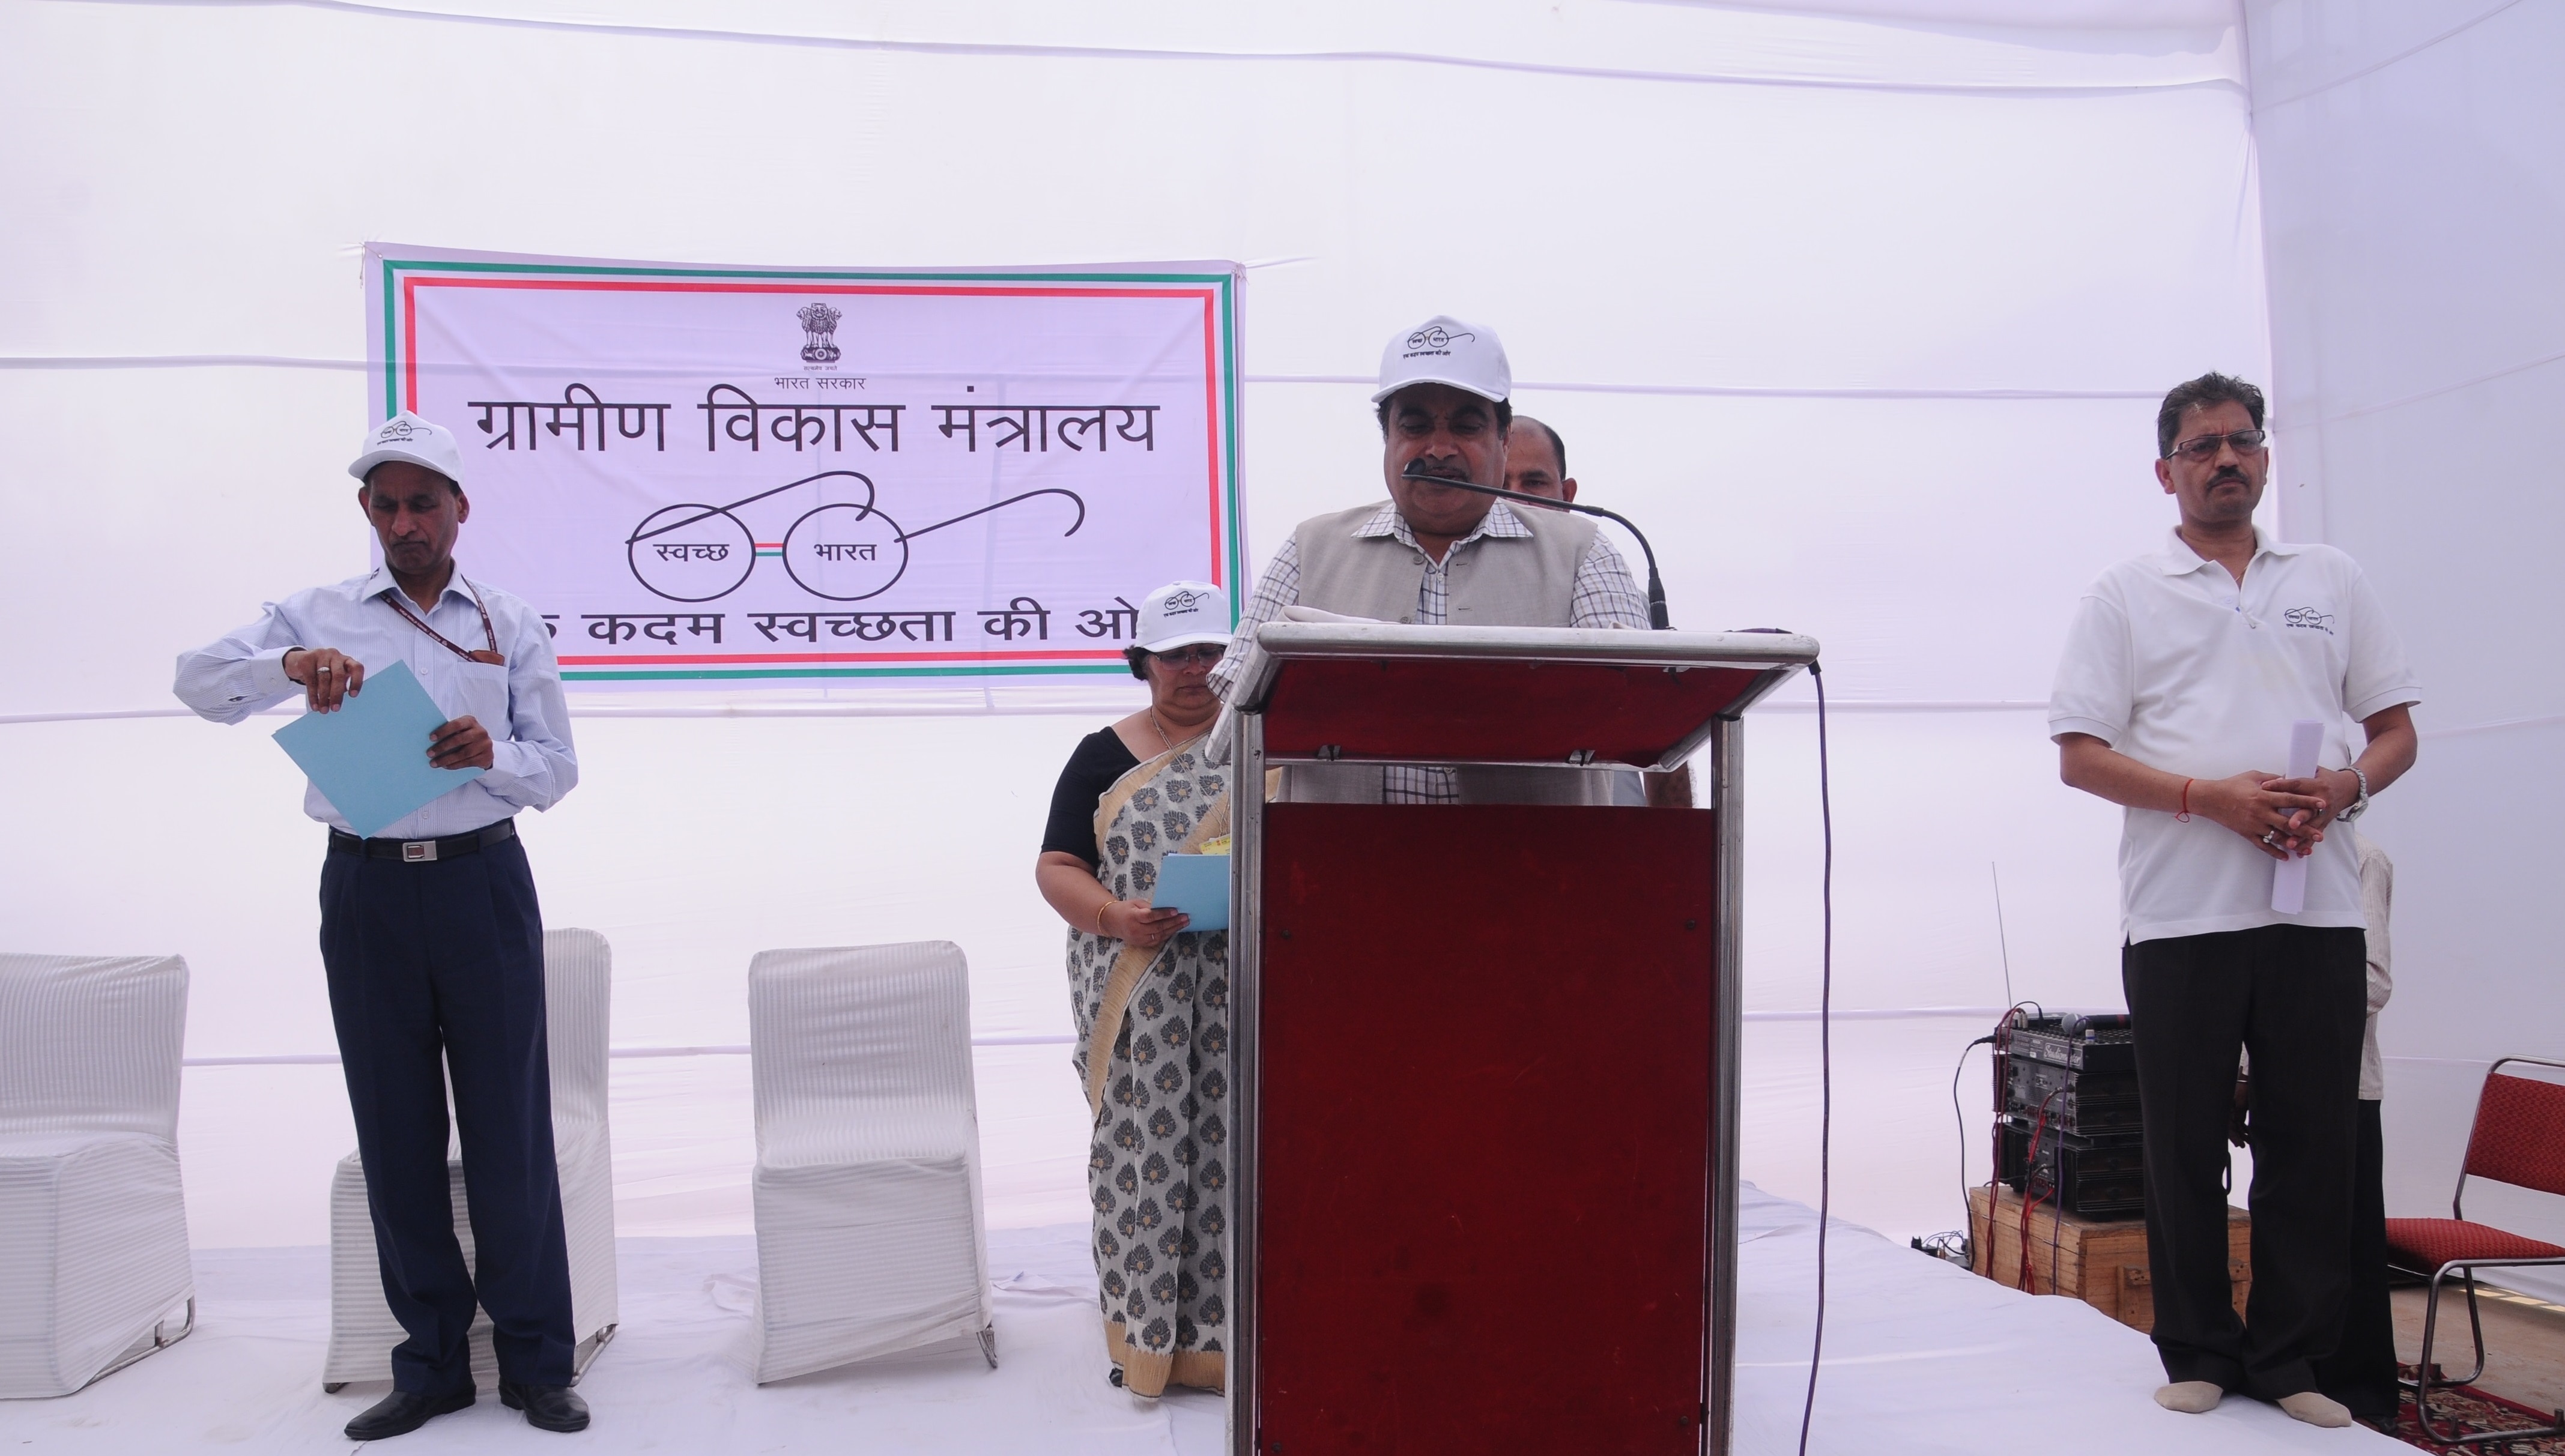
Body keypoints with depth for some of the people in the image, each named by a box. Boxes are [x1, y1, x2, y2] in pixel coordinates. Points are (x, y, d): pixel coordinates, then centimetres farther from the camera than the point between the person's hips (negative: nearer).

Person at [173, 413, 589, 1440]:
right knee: (394, 1134, 6)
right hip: (365, 889, 1)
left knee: (509, 1127, 0)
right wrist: (288, 665, -22)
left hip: (482, 883, -1)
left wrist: (493, 755, -16)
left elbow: (557, 770, 7)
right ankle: (431, 1364, 18)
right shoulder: (318, 616, 10)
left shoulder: (510, 627, 9)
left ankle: (536, 1363, 9)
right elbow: (197, 679, -2)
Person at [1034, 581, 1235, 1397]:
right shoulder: (1105, 756, 11)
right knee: (1144, 1146, -3)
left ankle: (1229, 1330, 7)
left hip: (1246, 994, 0)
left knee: (1236, 1145, -2)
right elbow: (1057, 867, 6)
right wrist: (1114, 917, -13)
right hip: (1137, 999, 0)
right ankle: (1148, 1330, 7)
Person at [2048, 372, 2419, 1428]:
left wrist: (2345, 787, -8)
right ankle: (2198, 1355, 17)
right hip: (2182, 914, -2)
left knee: (2312, 1143, 5)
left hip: (2317, 910, 2)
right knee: (2186, 1148, 4)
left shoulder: (2332, 582, 15)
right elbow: (2080, 755, -1)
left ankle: (2289, 1360, 17)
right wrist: (2210, 798, -14)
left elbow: (2396, 731, 14)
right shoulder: (2125, 597, 6)